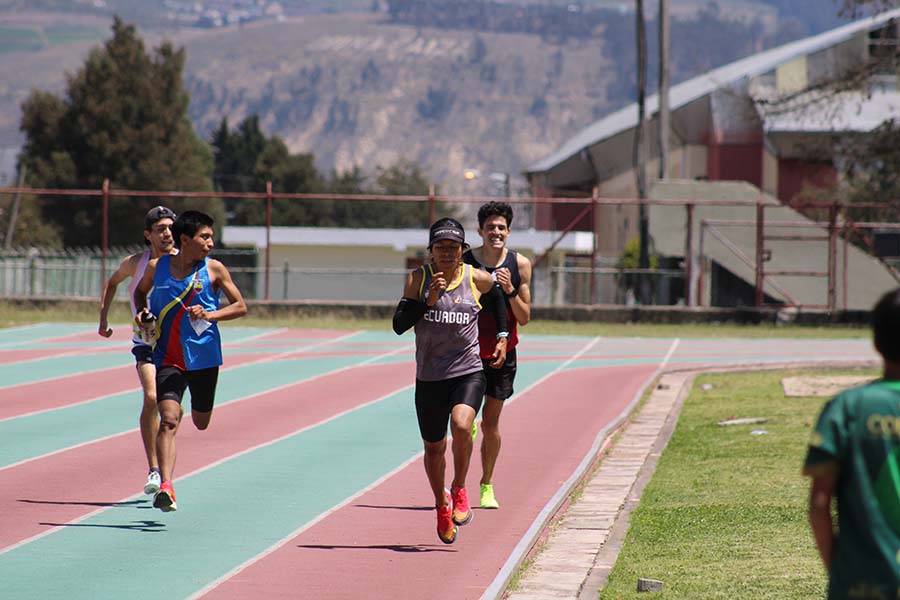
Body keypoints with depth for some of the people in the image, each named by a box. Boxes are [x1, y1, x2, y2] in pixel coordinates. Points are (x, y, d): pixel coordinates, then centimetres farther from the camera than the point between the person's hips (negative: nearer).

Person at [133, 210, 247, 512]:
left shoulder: (214, 270, -3)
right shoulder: (157, 267, 0)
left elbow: (240, 306, 2)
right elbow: (140, 292, 20)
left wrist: (210, 315, -15)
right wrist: (143, 314, 0)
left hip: (204, 356, 1)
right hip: (168, 358, -1)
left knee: (201, 423, 16)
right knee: (168, 420, -17)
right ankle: (165, 487, -23)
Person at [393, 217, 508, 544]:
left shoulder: (477, 279, -3)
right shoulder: (417, 279, -4)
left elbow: (496, 297, 20)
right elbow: (399, 325, -11)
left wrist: (502, 337, 16)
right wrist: (428, 300, -22)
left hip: (468, 372, -2)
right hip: (429, 378, 2)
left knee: (461, 425, -29)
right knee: (434, 448, 12)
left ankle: (459, 490, -5)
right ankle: (441, 506, 39)